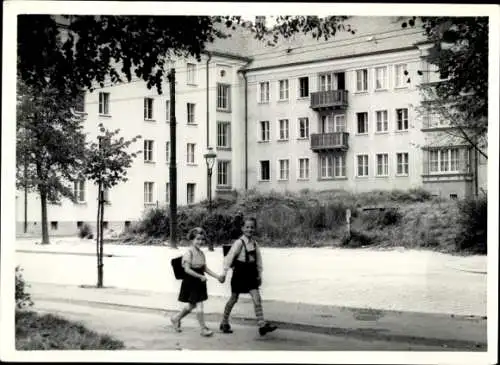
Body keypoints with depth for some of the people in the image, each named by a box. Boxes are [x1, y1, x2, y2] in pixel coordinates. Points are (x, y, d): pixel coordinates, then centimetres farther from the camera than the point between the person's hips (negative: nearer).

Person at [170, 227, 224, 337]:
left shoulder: (201, 253, 9)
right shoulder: (189, 252, -15)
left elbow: (205, 268, 12)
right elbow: (187, 269, -20)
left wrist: (217, 276, 3)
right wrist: (201, 276, -25)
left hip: (199, 282, 8)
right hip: (191, 282, -8)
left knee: (192, 305, 17)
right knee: (199, 305, -7)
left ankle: (176, 318, 37)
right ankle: (204, 328, 1)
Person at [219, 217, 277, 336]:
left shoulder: (254, 243, 5)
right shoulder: (239, 242, -13)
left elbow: (258, 259, 13)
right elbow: (229, 257, -17)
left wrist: (259, 274, 12)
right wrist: (224, 272, -21)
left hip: (251, 274, 5)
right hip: (240, 274, -5)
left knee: (257, 298, -7)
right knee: (234, 298, 9)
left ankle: (262, 325, -10)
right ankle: (224, 323, 27)